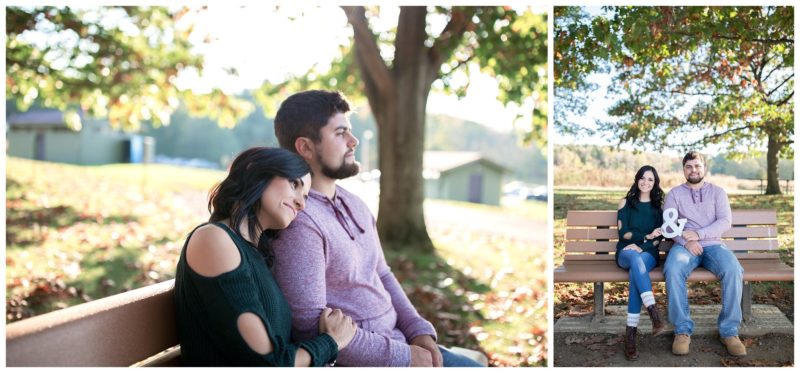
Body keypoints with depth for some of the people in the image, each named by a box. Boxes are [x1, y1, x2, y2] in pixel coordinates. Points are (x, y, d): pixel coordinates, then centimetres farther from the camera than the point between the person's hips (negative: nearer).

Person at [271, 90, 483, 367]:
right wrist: (403, 357, -18)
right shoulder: (298, 222, -21)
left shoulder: (354, 205, 8)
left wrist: (419, 330, 1)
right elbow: (311, 326, -24)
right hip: (356, 360, -8)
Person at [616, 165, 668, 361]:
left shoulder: (657, 206, 15)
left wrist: (642, 246, -14)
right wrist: (647, 236, -11)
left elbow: (659, 238, 5)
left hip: (648, 253, 1)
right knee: (635, 258, -40)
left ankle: (630, 333, -42)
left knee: (635, 273, -36)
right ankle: (655, 316, -53)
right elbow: (623, 233, 2)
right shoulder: (626, 203, 12)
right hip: (626, 252, 0)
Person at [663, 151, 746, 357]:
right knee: (673, 270, -35)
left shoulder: (717, 192, 13)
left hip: (713, 245, 1)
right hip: (684, 245, -1)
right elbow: (668, 224, 2)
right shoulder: (674, 194, 12)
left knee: (733, 270, -32)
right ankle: (682, 330, -25)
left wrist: (698, 234, -15)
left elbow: (725, 222, 0)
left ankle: (729, 331, -20)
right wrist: (686, 241, -17)